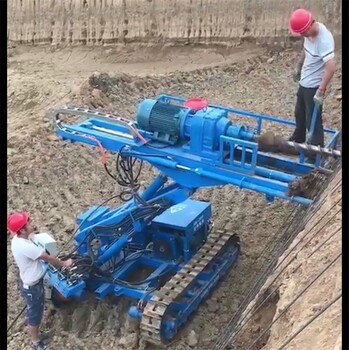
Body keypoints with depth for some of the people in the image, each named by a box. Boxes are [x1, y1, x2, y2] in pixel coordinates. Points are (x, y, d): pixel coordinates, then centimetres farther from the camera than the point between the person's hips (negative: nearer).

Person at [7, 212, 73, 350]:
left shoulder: (17, 239, -6)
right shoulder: (25, 246, -35)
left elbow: (38, 254, 10)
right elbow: (48, 258, -22)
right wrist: (64, 263, -7)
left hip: (29, 282, 9)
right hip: (32, 286, -9)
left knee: (36, 312, 29)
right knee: (34, 315, 13)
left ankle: (36, 334, 50)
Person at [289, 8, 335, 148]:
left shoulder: (324, 39, -30)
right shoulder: (309, 32, -4)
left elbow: (330, 68, -34)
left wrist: (321, 91, -35)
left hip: (314, 86, -9)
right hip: (304, 83, 9)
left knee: (313, 120, -2)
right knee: (299, 114, 26)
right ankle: (297, 140, 47)